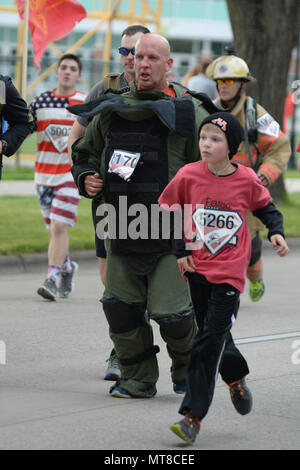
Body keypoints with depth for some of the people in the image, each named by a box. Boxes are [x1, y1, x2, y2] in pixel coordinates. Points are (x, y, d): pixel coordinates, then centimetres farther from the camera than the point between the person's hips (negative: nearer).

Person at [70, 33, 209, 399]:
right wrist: (86, 179, 4)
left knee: (171, 311, -7)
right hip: (123, 229, 5)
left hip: (171, 231, -4)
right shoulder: (111, 111, 8)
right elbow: (83, 152, 23)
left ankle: (188, 369, 22)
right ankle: (138, 379, 18)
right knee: (120, 306, 2)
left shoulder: (188, 113, -5)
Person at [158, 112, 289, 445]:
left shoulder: (246, 180, -6)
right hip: (197, 268, 3)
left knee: (209, 341, -9)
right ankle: (236, 377, 45)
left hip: (229, 272, -2)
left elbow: (264, 207, 13)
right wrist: (180, 251, 2)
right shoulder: (188, 176, -6)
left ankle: (193, 414, -9)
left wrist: (276, 231, -4)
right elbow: (168, 211, 7)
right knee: (213, 334, 16)